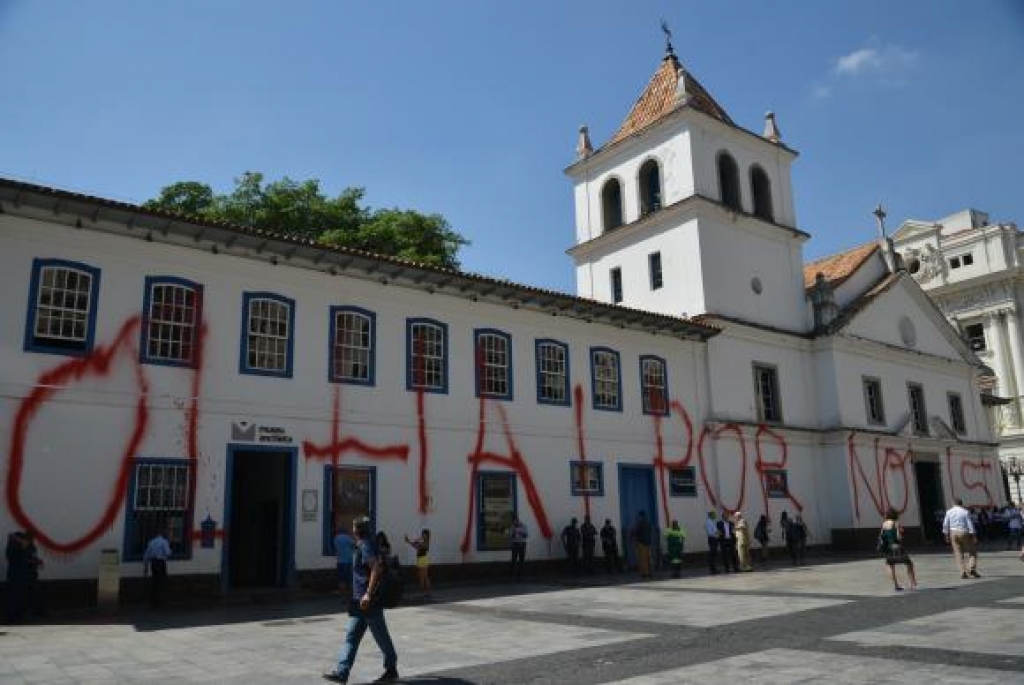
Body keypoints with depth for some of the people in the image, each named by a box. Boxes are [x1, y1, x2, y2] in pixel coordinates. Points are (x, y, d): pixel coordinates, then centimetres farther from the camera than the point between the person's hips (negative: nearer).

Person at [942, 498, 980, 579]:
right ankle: (971, 568, -5)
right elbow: (970, 525, -8)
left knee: (958, 554, 6)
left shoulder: (949, 512, 4)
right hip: (963, 533, -2)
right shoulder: (965, 512, -4)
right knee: (972, 552, 12)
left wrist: (947, 536, 12)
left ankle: (963, 572, -2)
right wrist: (974, 537, -5)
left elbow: (945, 525, 4)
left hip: (953, 533, 2)